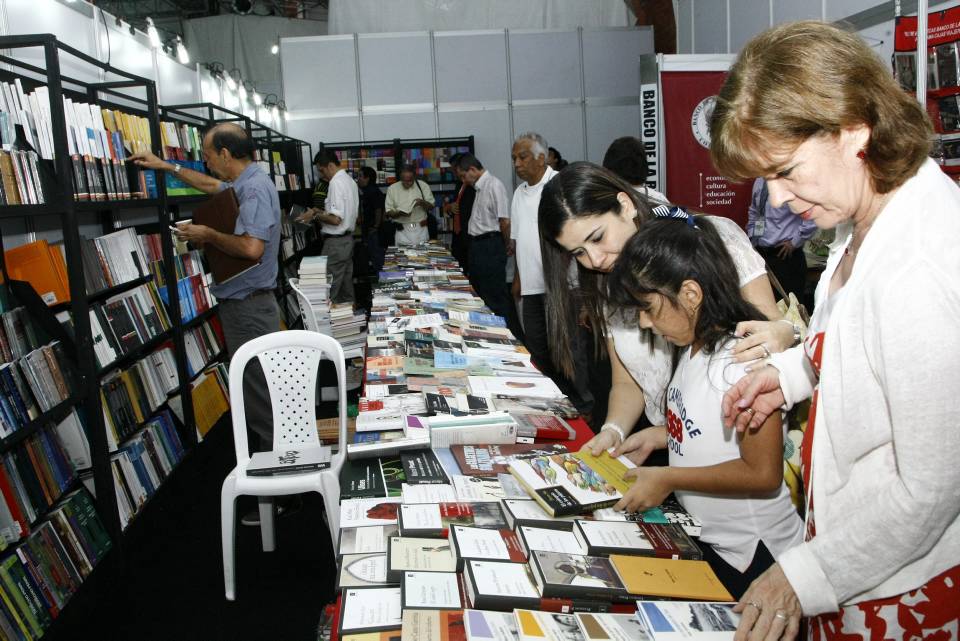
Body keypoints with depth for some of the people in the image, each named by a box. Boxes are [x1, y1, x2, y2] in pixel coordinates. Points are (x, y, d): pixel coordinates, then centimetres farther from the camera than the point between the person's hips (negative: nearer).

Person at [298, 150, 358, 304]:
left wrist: (315, 215, -9)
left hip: (336, 243, -10)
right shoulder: (349, 180, 13)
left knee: (328, 288, -6)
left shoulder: (336, 183, -17)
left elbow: (335, 219, -22)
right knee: (346, 284, 14)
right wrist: (321, 212, 14)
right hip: (348, 238, 10)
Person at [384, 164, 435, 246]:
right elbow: (388, 212, 2)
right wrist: (399, 213, -18)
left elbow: (431, 206, 5)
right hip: (402, 231, -1)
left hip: (421, 229, 1)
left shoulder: (423, 186, 3)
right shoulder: (392, 189, 1)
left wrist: (423, 203, -16)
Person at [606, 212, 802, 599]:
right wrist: (661, 436, 3)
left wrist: (668, 479, -22)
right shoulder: (694, 347, 4)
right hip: (703, 538, 8)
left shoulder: (742, 360, -25)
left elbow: (763, 474, -25)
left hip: (750, 557, -8)